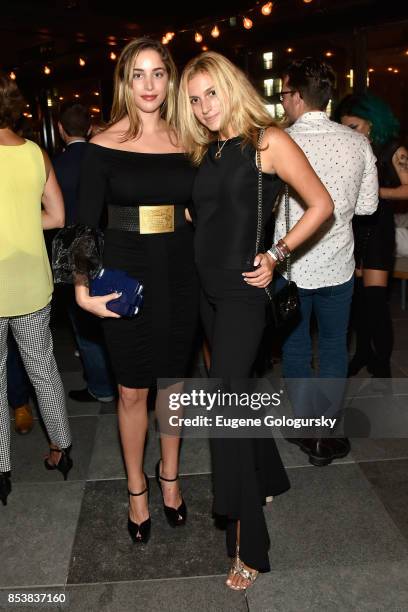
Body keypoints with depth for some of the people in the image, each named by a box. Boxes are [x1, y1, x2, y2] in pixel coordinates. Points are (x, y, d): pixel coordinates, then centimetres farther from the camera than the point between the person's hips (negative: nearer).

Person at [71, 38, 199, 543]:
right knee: (132, 391, 9)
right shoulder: (104, 145, -4)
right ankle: (136, 487, 31)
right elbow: (85, 223, -5)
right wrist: (83, 289, -16)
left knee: (173, 382, 14)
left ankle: (169, 476, 36)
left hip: (180, 277, 3)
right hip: (125, 278, -2)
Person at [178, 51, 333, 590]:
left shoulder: (268, 141, -7)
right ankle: (268, 478, 41)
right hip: (208, 287, 7)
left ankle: (247, 545, 4)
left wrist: (276, 254, -11)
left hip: (242, 289, -7)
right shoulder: (206, 152, 12)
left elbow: (322, 204, -7)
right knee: (237, 389, 18)